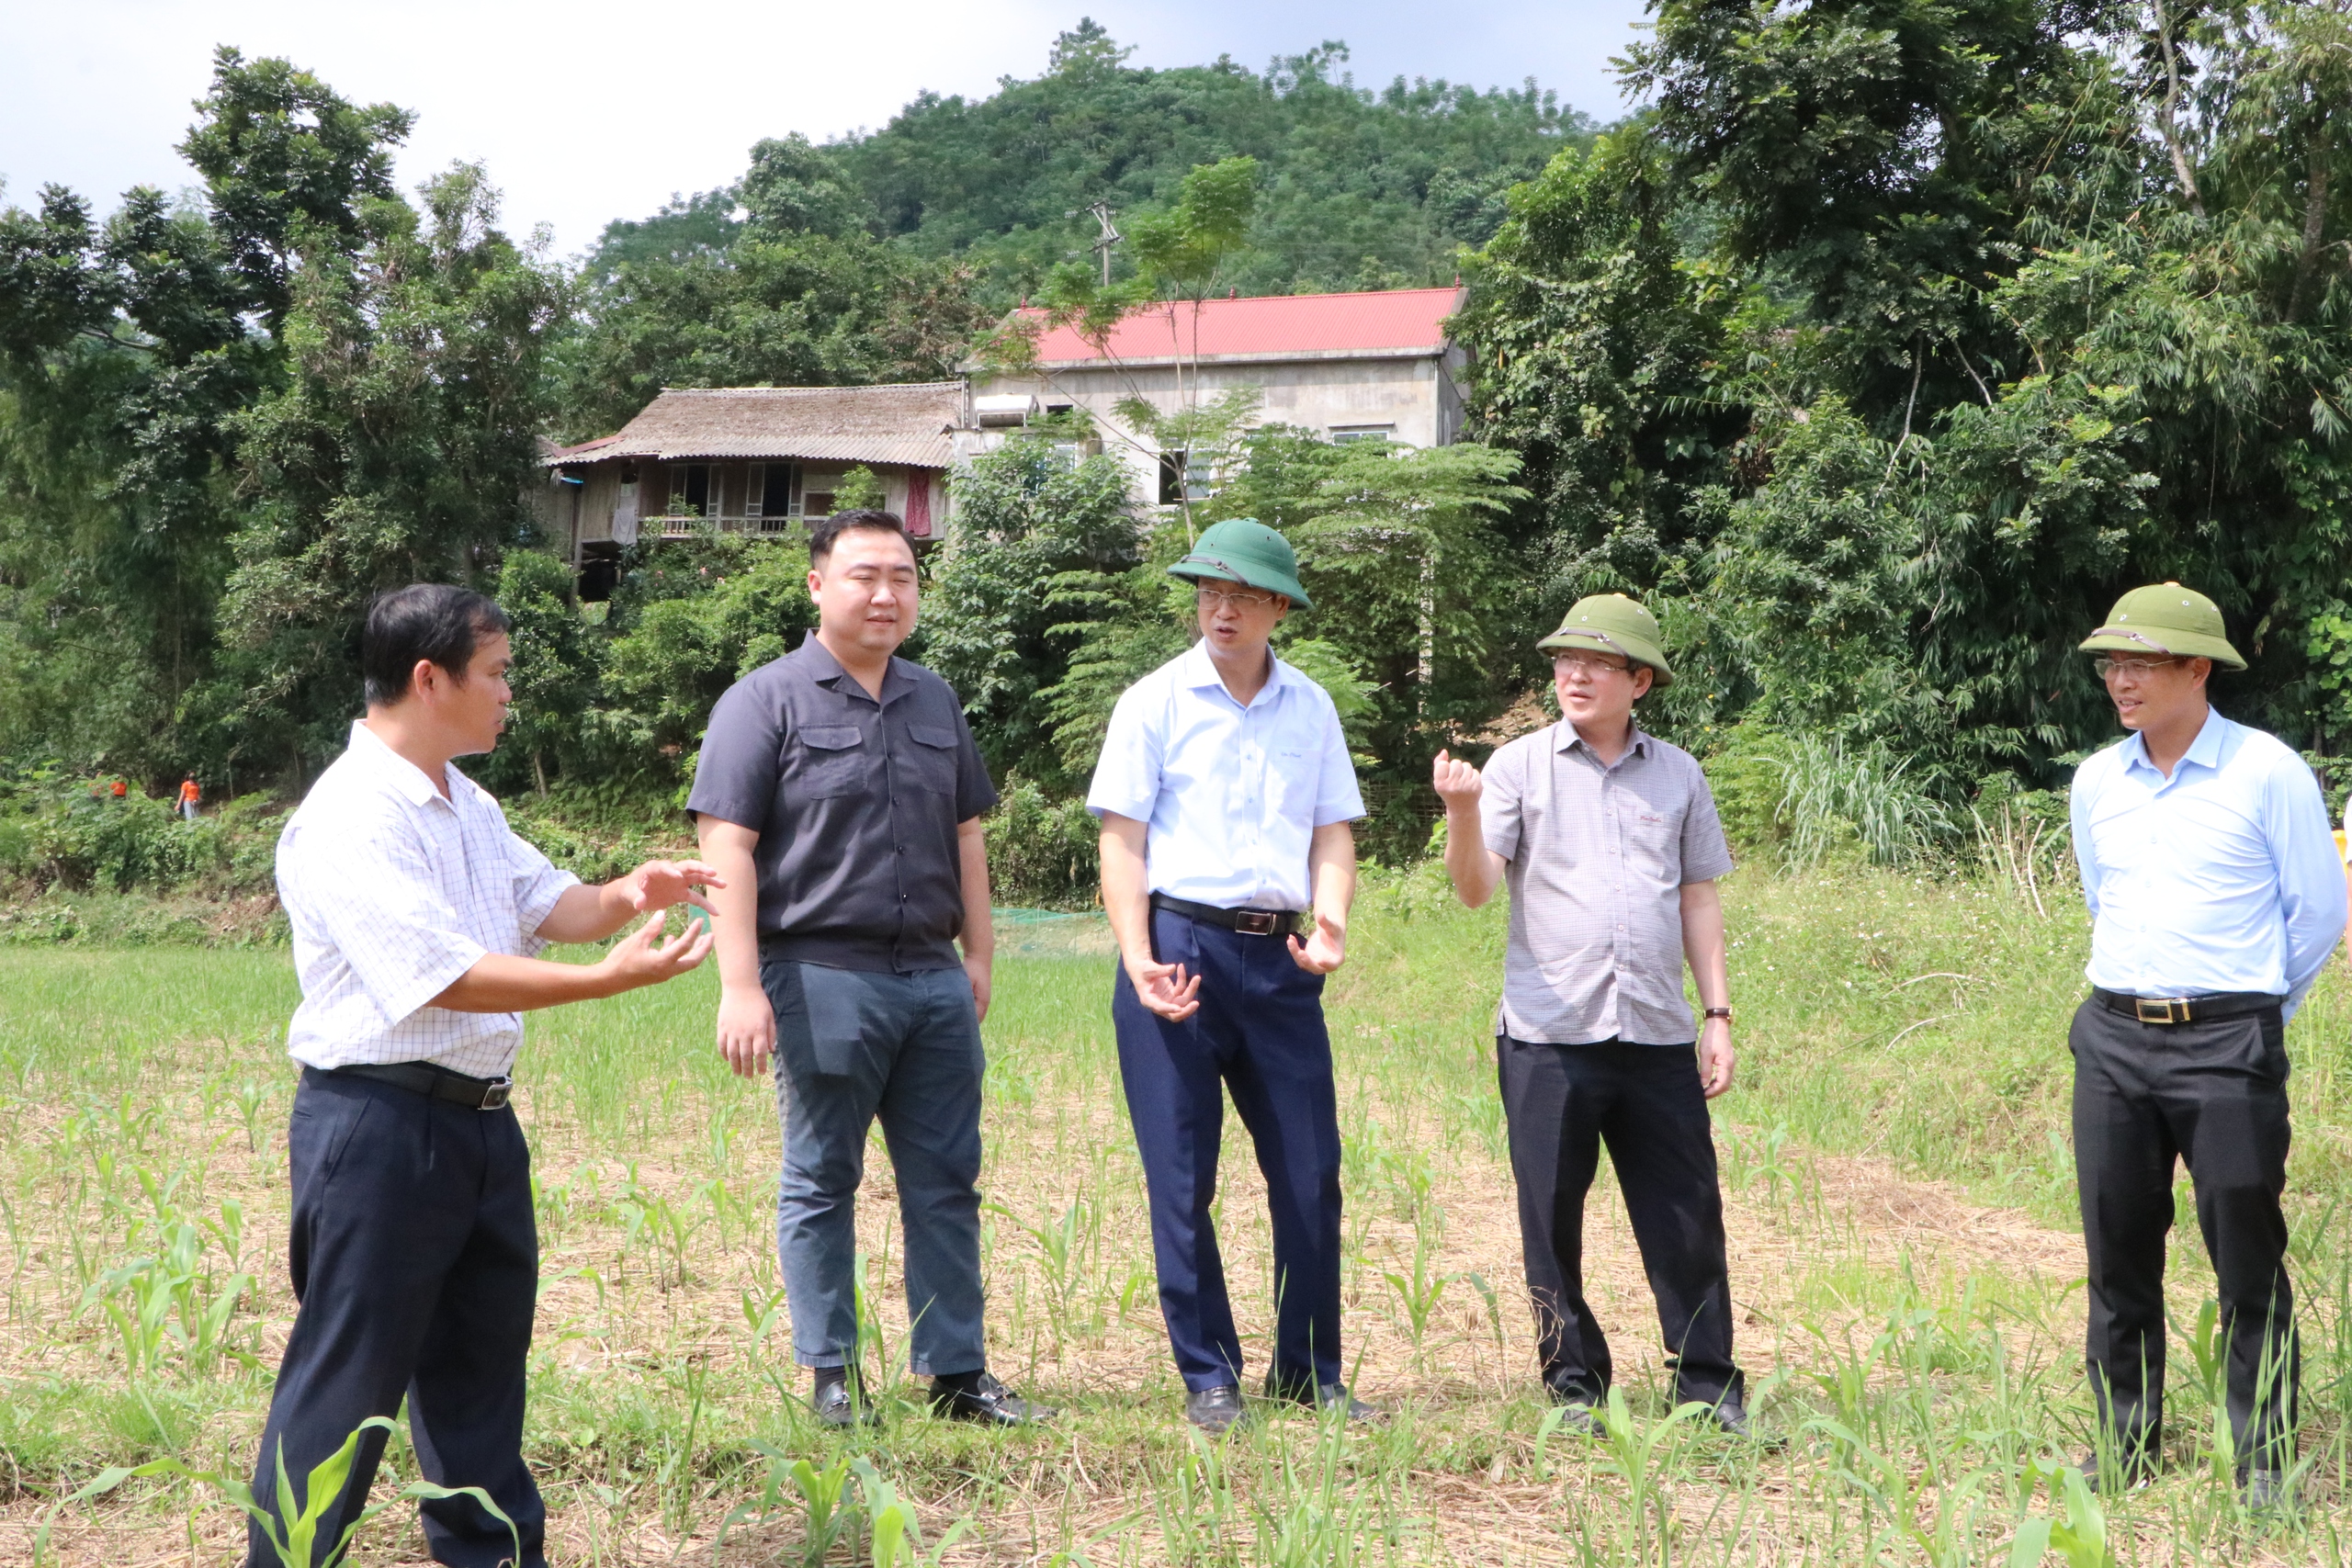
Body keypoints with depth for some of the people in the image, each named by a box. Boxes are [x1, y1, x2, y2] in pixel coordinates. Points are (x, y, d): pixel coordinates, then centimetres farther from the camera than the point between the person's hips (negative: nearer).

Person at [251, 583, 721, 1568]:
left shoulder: (466, 806, 13)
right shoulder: (351, 820, -19)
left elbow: (545, 901, 18)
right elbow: (444, 974, -26)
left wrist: (624, 896, -4)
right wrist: (611, 977, -29)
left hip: (480, 1117, 10)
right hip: (378, 1124, -10)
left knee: (482, 1353, 19)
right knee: (351, 1373, -2)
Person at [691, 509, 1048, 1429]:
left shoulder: (935, 702, 15)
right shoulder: (766, 701, -4)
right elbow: (728, 847, -10)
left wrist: (978, 955, 16)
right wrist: (741, 986, -16)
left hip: (933, 978, 6)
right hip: (822, 976, -5)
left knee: (946, 1182, 8)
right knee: (821, 1184, 4)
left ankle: (956, 1371, 17)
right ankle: (830, 1376, 14)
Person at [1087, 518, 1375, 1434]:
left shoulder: (1311, 708, 12)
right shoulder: (1156, 701, 2)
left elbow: (1333, 834, 11)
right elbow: (1122, 840, -2)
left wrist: (1331, 924, -8)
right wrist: (1137, 959, -13)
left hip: (1278, 956, 3)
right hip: (1179, 944, -3)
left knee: (1311, 1175, 4)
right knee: (1182, 1179, 0)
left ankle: (1307, 1372, 17)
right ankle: (1208, 1377, 11)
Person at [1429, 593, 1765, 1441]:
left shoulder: (1678, 774, 11)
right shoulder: (1522, 765, 4)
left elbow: (1699, 898, 15)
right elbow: (1476, 889, -5)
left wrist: (1718, 1014, 10)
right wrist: (1462, 812, -23)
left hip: (1659, 1036, 2)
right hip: (1547, 1036, -1)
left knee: (1688, 1218, 3)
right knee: (1552, 1223, 4)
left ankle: (1709, 1386, 15)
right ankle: (1574, 1387, 17)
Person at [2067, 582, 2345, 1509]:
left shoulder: (2267, 772, -7)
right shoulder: (2095, 781, 8)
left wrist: (2250, 1008, 9)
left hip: (2227, 1044, -5)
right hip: (2113, 1038, 5)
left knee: (2248, 1260, 0)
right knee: (2117, 1256, 9)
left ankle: (2268, 1459, 11)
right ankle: (2125, 1446, 21)